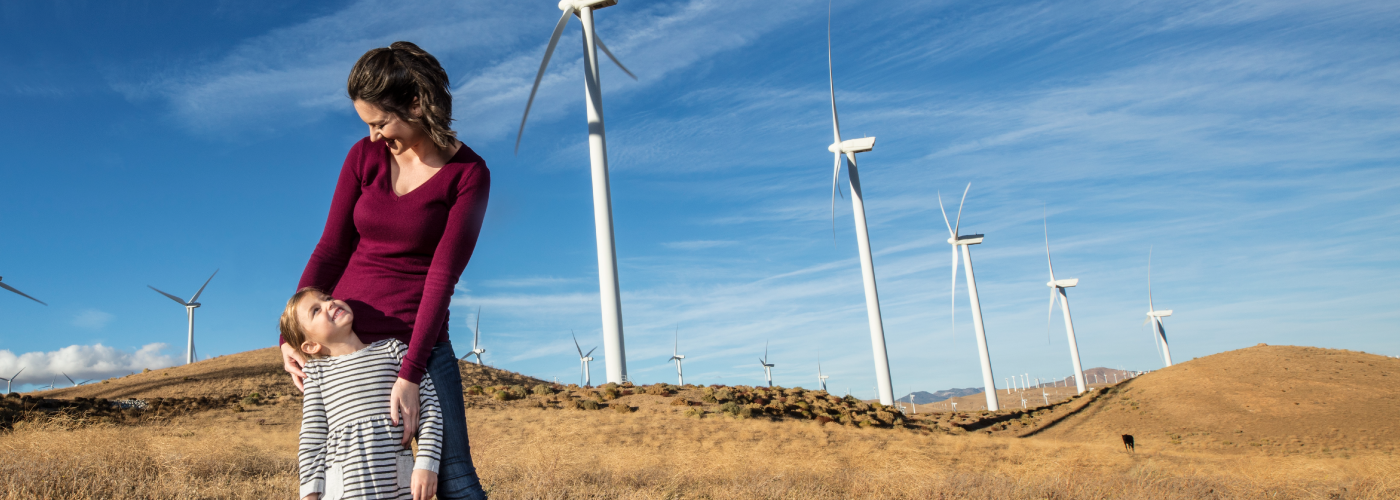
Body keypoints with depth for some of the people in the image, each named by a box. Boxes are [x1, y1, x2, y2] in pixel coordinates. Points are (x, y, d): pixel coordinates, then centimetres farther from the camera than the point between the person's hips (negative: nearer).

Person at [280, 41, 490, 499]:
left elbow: (443, 274, -16)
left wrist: (410, 375, -21)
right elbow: (331, 250, 6)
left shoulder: (469, 173, -9)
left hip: (419, 340, -3)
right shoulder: (365, 156, 2)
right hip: (344, 335, 3)